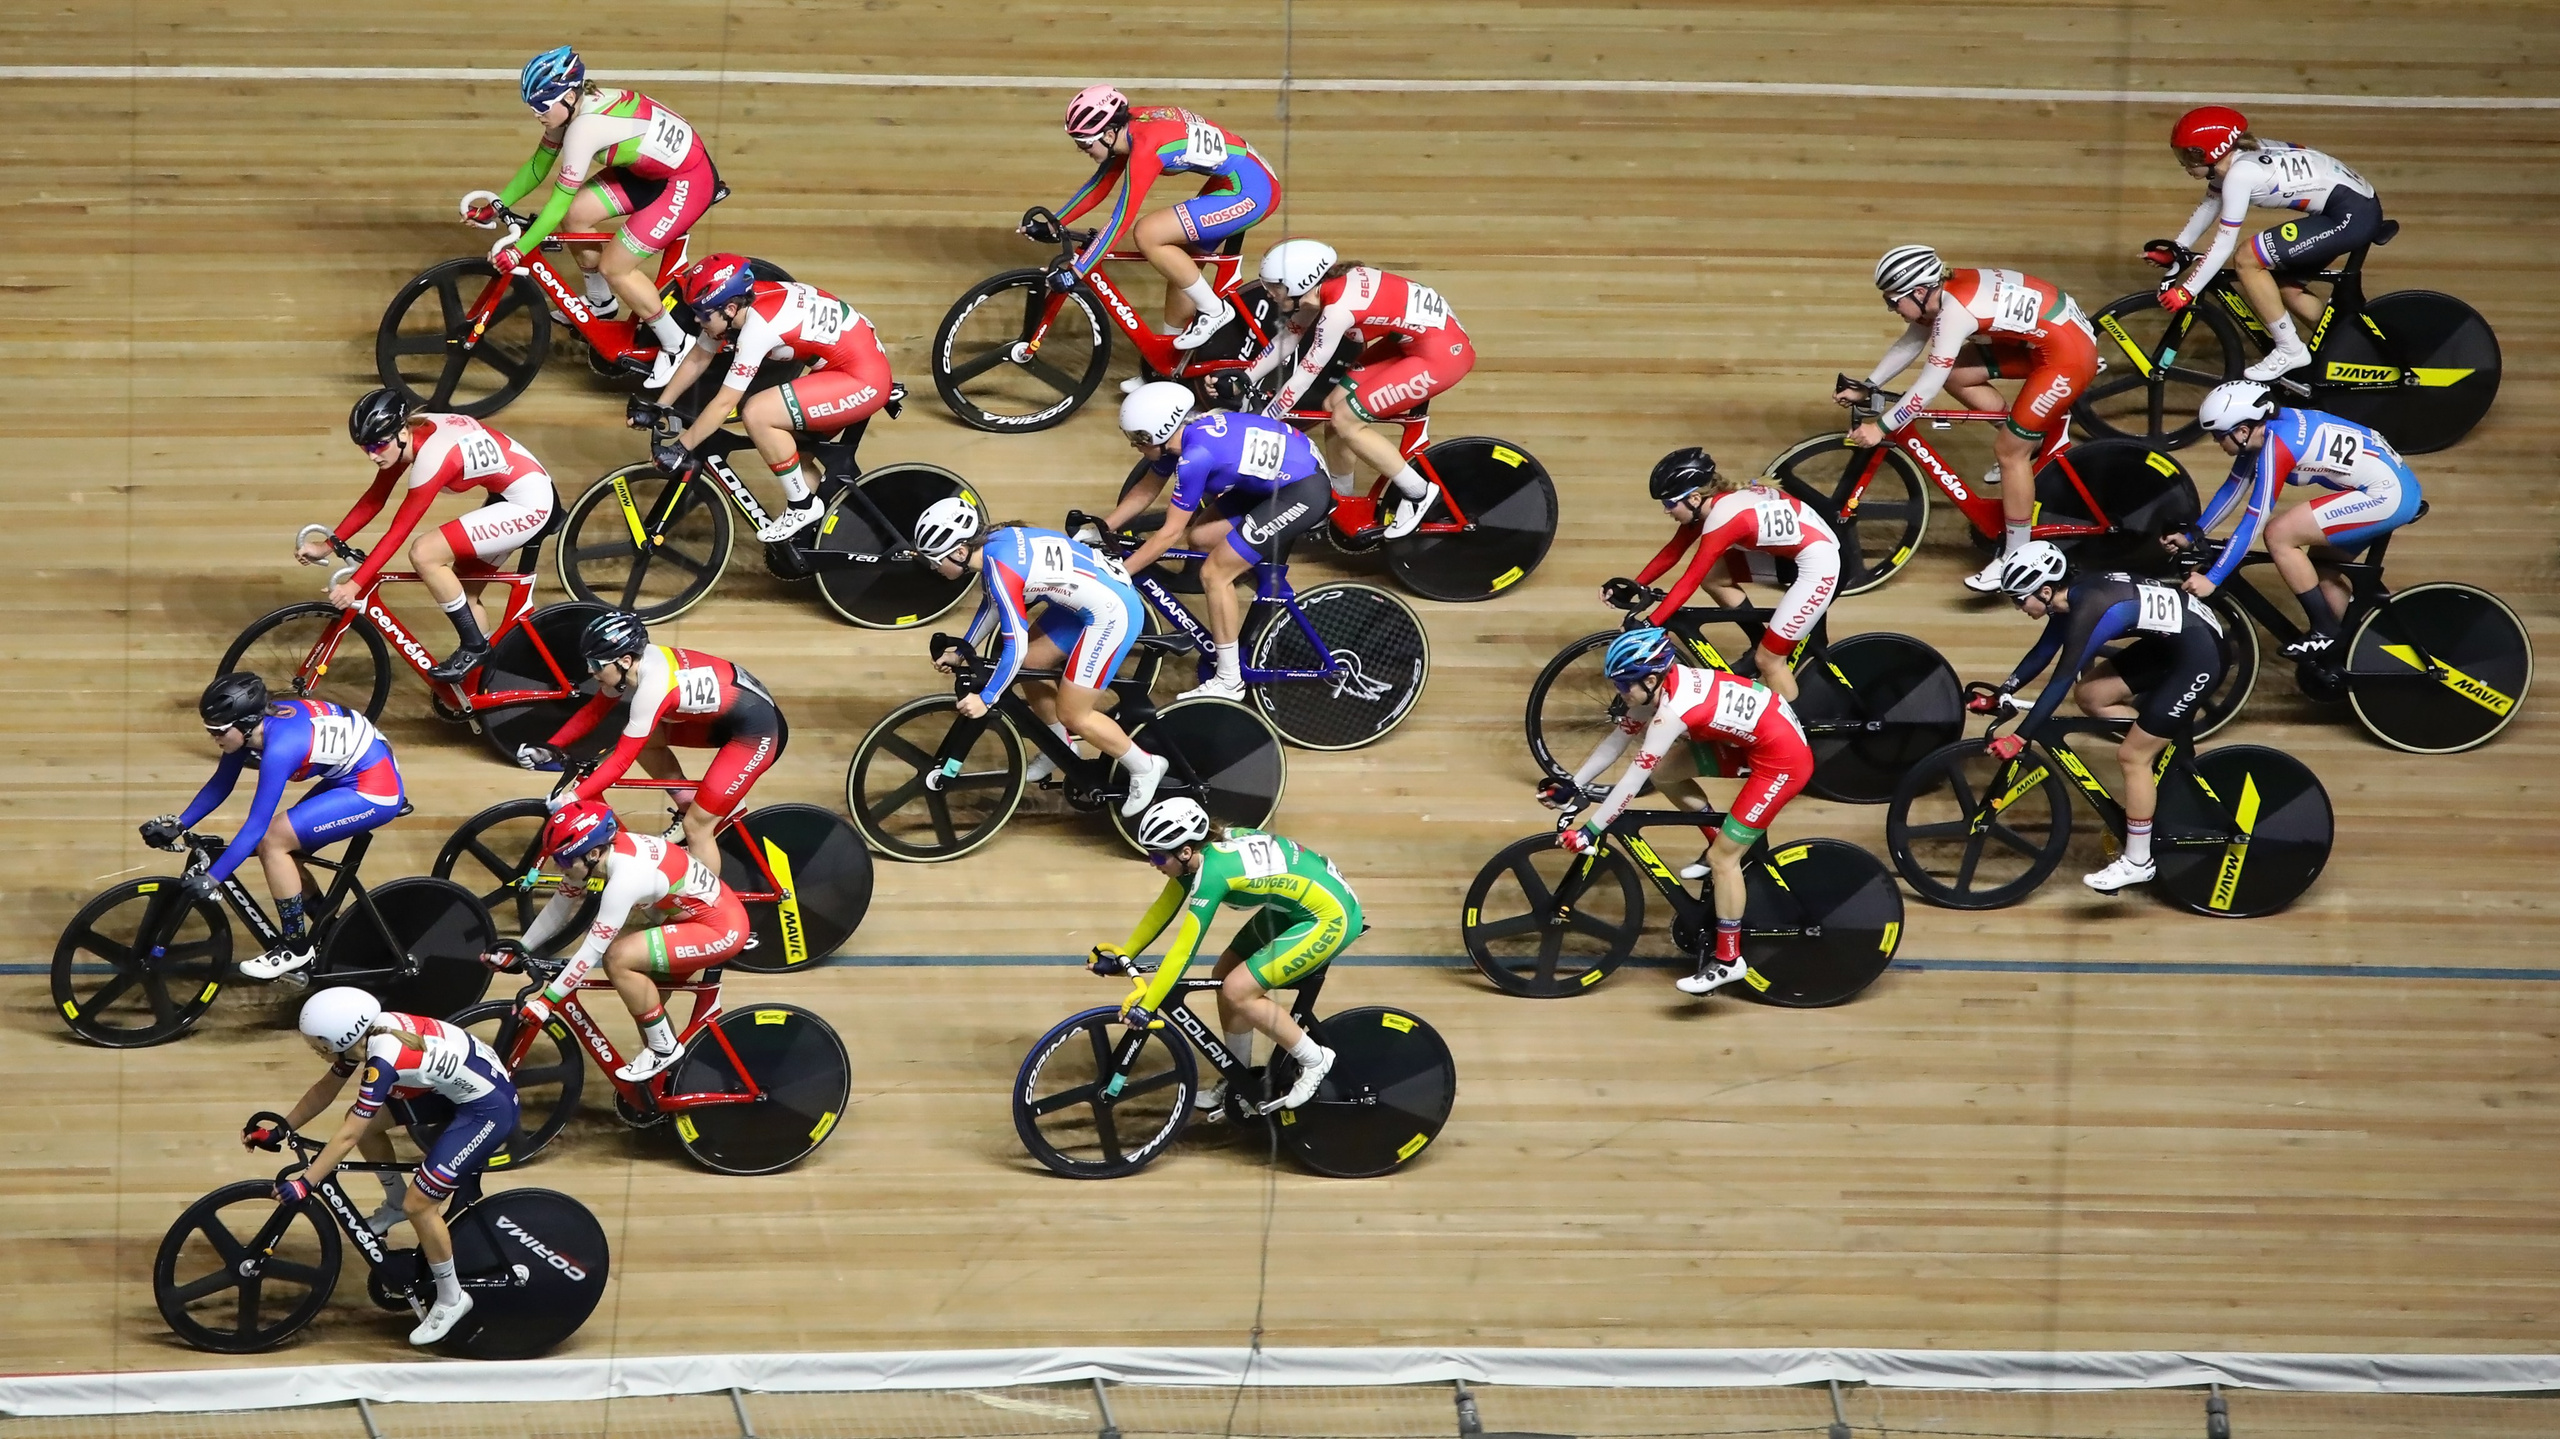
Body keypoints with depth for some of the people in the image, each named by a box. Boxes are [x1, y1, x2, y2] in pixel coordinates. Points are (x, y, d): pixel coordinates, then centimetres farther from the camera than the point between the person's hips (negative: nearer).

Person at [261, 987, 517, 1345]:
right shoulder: (364, 1032, -7)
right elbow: (326, 1088, 8)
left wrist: (304, 1184, -25)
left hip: (490, 1110, -9)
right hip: (454, 1086, 9)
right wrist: (279, 1130, 8)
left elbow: (347, 1137, -28)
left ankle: (451, 1298, 8)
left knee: (419, 1203, -10)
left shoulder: (384, 1059, -31)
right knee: (364, 1119, 8)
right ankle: (395, 1204, 28)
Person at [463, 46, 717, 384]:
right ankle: (602, 305, 27)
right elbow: (538, 166, 10)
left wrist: (518, 250, -18)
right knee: (577, 214, 5)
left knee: (614, 267, -8)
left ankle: (676, 345, 9)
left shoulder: (585, 127, -30)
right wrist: (496, 204, 4)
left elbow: (559, 202, -25)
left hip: (689, 181, -9)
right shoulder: (573, 107, -3)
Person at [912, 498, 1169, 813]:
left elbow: (1016, 647, -23)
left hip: (1112, 614, -9)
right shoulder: (994, 543, 1)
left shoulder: (1001, 568, -26)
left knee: (1072, 715, 1)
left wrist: (985, 699, -13)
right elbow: (993, 605, 19)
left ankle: (1145, 768, 17)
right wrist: (959, 652, 25)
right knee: (1030, 666, 18)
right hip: (1087, 600, 9)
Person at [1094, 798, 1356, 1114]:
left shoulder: (1212, 871, -28)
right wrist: (1124, 954, 11)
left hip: (1330, 917, -10)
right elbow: (1163, 908, 11)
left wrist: (1145, 1007, -22)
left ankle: (1314, 1061, 3)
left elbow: (1183, 951, -26)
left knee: (1237, 991, -13)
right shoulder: (1207, 848, -4)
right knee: (1224, 975, 11)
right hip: (1295, 904, 10)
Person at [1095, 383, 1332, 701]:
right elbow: (1145, 491, 14)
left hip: (1305, 493, -9)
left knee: (1213, 573, -8)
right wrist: (1099, 530, 11)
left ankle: (1229, 682, 3)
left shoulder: (1195, 457, -27)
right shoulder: (1179, 433, -2)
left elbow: (1170, 534, -20)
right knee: (1200, 537, 13)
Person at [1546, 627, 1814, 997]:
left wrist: (1590, 830, -21)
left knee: (1722, 858, -6)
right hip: (1756, 738, 9)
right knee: (1662, 771, 9)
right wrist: (1572, 786, 6)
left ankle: (1728, 960, 6)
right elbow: (1617, 739, 7)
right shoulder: (1665, 683, -2)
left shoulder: (1674, 710, -28)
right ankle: (1722, 845, 23)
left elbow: (1634, 779, -26)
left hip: (1783, 759, -9)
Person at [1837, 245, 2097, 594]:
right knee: (1954, 373, 10)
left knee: (2008, 451, -3)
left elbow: (1928, 387, -23)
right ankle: (2029, 438, 22)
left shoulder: (1954, 311, -25)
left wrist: (1881, 427, -15)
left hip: (2069, 355, -9)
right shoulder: (1948, 290, 2)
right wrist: (1866, 387, 16)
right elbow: (1909, 344, 16)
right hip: (2048, 335, 9)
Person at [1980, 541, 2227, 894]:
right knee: (2089, 695, 8)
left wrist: (2018, 738, -25)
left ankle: (2137, 863, 7)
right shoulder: (2072, 599, 2)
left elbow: (2061, 680, -26)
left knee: (2132, 756, -4)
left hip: (2198, 655, -9)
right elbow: (2040, 655, 14)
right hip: (2168, 642, 9)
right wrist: (1997, 697, 14)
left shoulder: (2086, 610, -25)